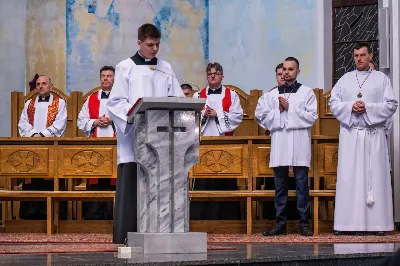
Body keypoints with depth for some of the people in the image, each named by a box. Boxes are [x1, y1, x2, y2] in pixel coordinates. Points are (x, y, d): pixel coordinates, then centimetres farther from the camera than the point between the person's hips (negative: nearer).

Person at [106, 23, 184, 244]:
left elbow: (178, 99, 12)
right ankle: (124, 236, -3)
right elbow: (115, 102, -1)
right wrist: (132, 110, -20)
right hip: (133, 138, -3)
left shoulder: (166, 69, 15)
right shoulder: (125, 68, 5)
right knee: (129, 187, -6)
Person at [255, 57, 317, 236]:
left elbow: (312, 117, -4)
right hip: (279, 143, 3)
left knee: (302, 185, -4)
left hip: (299, 144, -3)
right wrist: (278, 111, -4)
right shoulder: (272, 95, 15)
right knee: (280, 186, 4)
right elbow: (261, 116, 8)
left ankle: (304, 223, 0)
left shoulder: (307, 93, 7)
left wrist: (289, 108, -7)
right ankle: (280, 223, 8)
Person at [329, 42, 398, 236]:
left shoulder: (381, 79, 7)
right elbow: (333, 103, 7)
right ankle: (348, 223, -1)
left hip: (374, 135, -1)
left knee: (376, 175, -3)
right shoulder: (345, 79, 12)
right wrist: (350, 107, -11)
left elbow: (391, 104, 0)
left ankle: (378, 222, -2)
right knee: (349, 177, -2)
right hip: (350, 135, 1)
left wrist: (368, 108, -12)